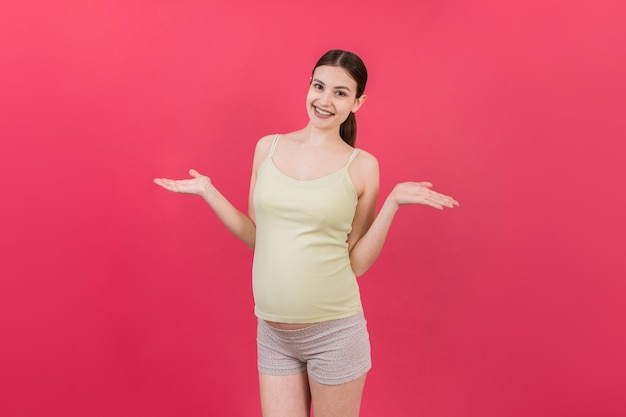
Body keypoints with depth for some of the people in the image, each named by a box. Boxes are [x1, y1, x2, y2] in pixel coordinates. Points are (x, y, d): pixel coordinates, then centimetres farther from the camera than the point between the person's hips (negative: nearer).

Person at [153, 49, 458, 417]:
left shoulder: (362, 166, -5)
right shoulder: (268, 147, 3)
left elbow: (357, 263, -6)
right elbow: (256, 236, 7)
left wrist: (393, 203, -14)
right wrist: (208, 192, 2)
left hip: (333, 332, -2)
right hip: (272, 332, 3)